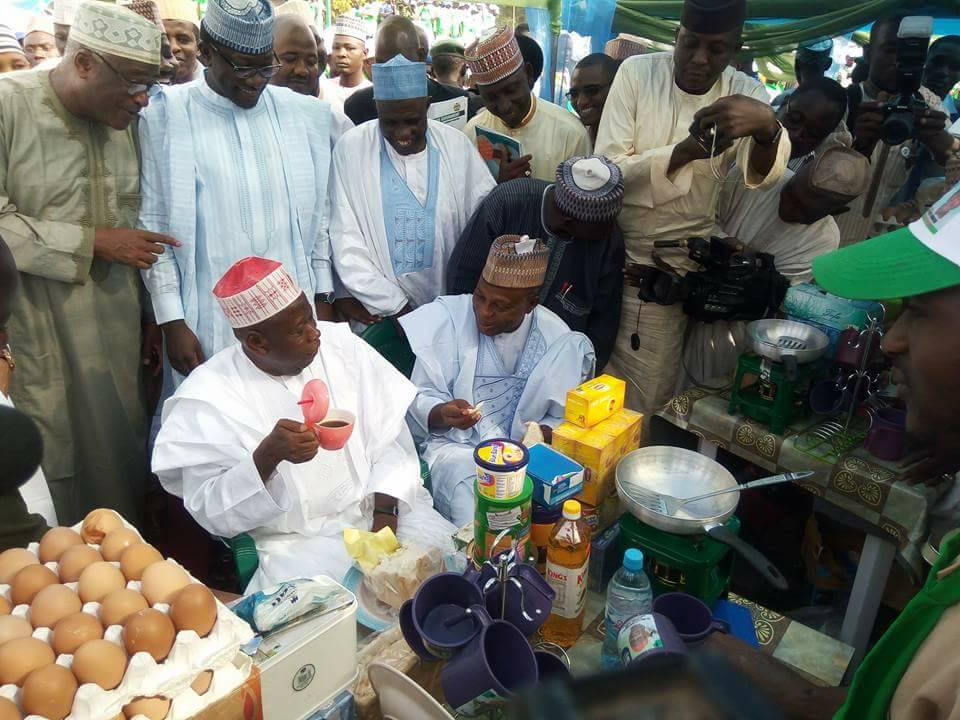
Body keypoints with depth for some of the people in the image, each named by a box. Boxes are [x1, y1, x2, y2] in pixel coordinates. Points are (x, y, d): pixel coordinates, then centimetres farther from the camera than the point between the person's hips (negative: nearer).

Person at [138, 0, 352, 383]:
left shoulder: (305, 115, 5)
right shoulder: (167, 117, -3)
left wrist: (323, 298, 9)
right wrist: (171, 321, -6)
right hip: (210, 323, -2)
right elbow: (153, 225, -2)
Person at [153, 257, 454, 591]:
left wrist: (385, 513, -11)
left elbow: (390, 438, 1)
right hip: (299, 543, -3)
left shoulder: (340, 344, -1)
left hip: (380, 511, 3)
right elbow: (211, 511, -11)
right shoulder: (208, 396, -11)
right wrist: (268, 455, -28)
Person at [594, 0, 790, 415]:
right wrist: (683, 151, -28)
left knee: (645, 398, 7)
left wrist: (767, 126, -42)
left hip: (677, 269, 0)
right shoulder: (637, 72, -6)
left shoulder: (746, 94, -2)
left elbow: (765, 176, -20)